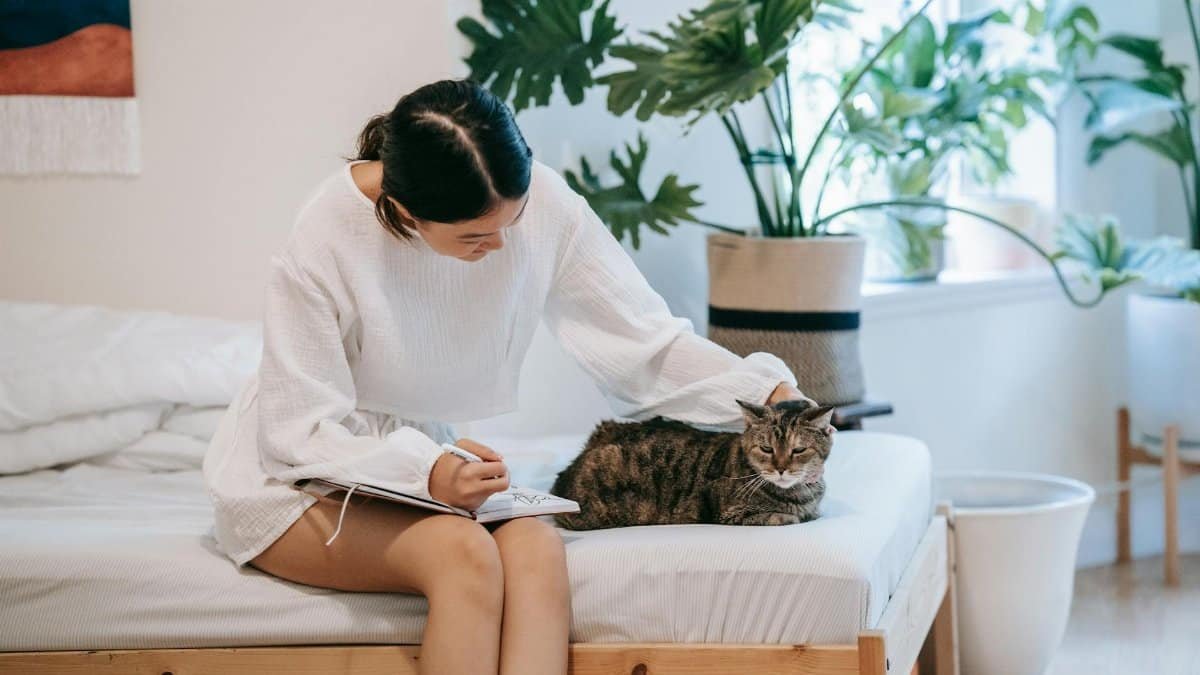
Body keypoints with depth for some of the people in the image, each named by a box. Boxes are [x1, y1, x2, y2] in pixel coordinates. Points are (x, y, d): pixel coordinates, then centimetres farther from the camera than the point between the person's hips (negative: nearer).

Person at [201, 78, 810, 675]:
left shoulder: (539, 201, -15)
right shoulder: (323, 242, -24)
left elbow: (643, 338, -7)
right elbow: (300, 431, -18)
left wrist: (766, 393, -20)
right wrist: (426, 473, -34)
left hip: (428, 463, 4)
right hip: (298, 478, -4)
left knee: (535, 546, -28)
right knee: (466, 552, -32)